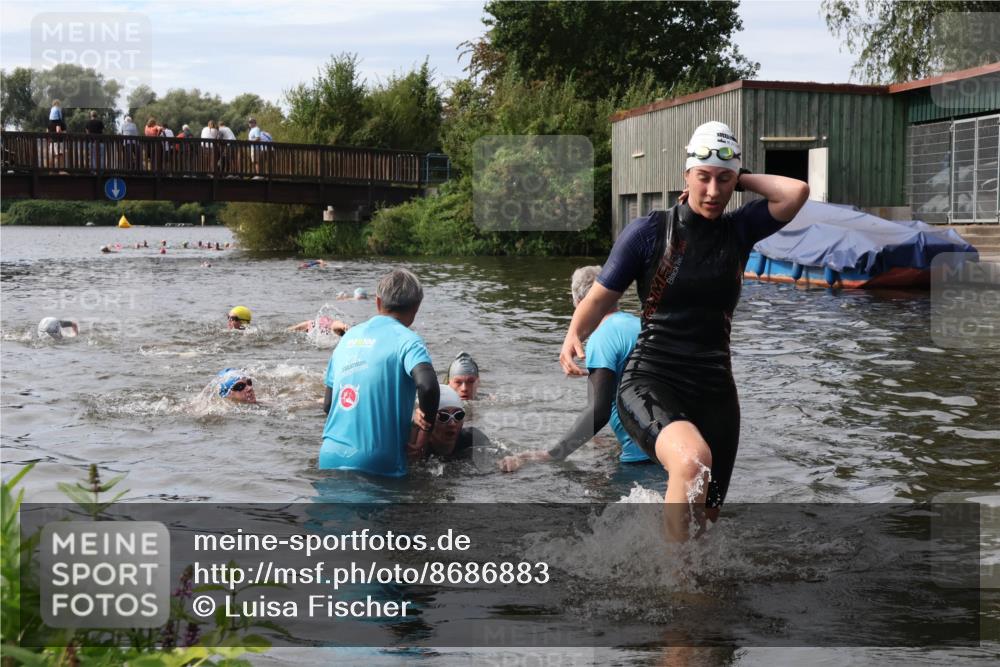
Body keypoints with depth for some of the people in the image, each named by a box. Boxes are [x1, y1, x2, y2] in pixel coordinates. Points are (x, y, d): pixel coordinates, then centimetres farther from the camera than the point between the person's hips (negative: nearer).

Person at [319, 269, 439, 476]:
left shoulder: (348, 337, 16)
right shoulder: (406, 340, -4)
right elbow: (428, 386, -23)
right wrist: (426, 420, -5)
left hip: (330, 458, 6)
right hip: (376, 465, -6)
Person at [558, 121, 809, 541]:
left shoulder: (739, 230, 10)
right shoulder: (648, 231, 1)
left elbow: (797, 192, -3)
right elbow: (601, 297, 4)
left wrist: (741, 179, 6)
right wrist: (573, 335, -14)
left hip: (714, 391, 5)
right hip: (650, 382, -4)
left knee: (703, 521, 6)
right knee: (693, 459, -36)